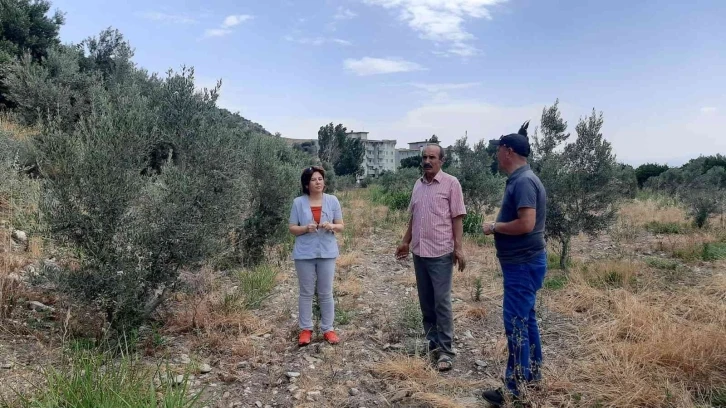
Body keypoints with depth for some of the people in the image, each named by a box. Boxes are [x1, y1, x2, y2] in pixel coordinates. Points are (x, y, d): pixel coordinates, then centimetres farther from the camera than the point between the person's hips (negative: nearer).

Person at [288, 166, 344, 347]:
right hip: (304, 254, 0)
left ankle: (328, 329, 20)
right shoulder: (298, 202, -3)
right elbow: (292, 229, 0)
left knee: (326, 293, 9)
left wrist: (332, 226, -19)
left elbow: (341, 226, 3)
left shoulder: (332, 200, 0)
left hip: (326, 253, 1)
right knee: (306, 293, 9)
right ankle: (306, 329, 21)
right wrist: (306, 228, -19)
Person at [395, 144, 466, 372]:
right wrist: (406, 242, 17)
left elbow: (457, 218, -8)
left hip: (441, 253, -6)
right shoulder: (418, 185, 11)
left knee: (442, 302, -3)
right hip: (419, 252, 6)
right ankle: (432, 343, 24)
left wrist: (458, 248, -13)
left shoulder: (451, 183, -5)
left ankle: (445, 351, 5)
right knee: (426, 302, 12)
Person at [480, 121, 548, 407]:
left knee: (515, 322, -4)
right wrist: (498, 226, 8)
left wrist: (494, 227, -16)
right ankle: (532, 372, 32)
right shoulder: (520, 179, 11)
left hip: (523, 264, -10)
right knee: (526, 318, 19)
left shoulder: (523, 181, -20)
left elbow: (526, 224, -28)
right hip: (522, 262, 10)